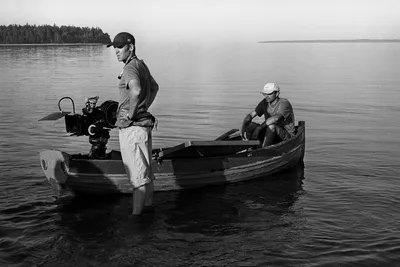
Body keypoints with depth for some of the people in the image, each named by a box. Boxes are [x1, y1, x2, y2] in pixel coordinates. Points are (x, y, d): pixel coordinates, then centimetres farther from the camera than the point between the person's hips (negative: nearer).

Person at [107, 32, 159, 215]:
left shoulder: (130, 68, -17)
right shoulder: (141, 65, 12)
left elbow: (136, 91, -39)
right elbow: (154, 88, 30)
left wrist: (131, 112, -24)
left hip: (132, 127, -10)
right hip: (144, 123, 10)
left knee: (137, 175, -4)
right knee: (146, 172, 19)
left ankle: (136, 214, 3)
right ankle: (148, 207, 33)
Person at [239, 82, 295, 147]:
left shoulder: (284, 103, -19)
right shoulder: (265, 102, 1)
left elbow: (275, 118, -36)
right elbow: (250, 115, -3)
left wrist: (259, 128, -37)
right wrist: (243, 127, -23)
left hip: (287, 135, -6)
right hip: (270, 133, 6)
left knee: (271, 126, -37)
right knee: (248, 125, -10)